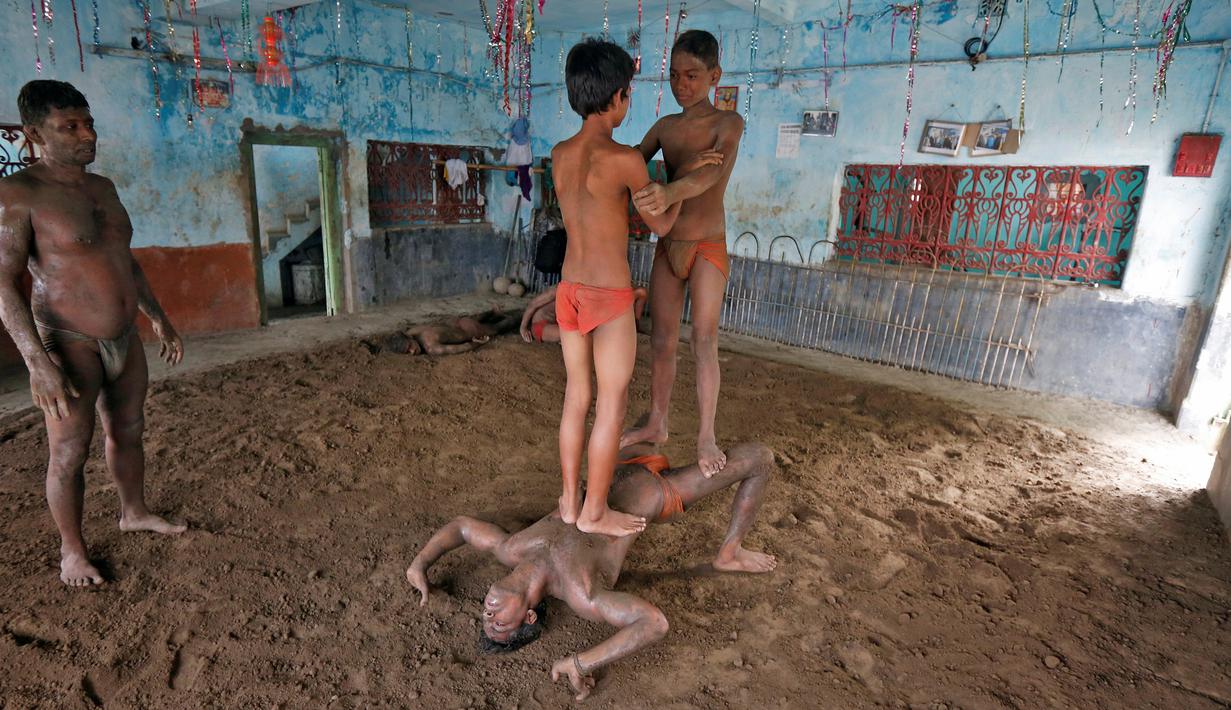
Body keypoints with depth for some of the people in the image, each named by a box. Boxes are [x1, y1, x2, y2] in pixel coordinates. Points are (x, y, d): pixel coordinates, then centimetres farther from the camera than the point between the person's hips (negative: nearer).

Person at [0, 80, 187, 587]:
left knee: (128, 433, 18)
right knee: (69, 454, 4)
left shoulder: (103, 188, 8)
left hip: (125, 341, 7)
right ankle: (71, 548, 21)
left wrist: (159, 320, 18)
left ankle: (134, 513, 37)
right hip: (69, 347, -7)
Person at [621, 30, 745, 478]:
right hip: (667, 248, 5)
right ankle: (656, 424, 23)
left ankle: (706, 435, 3)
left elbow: (712, 172, -32)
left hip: (708, 249, -5)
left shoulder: (729, 123, -12)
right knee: (661, 342, 9)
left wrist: (669, 193, -52)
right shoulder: (664, 127, 5)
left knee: (704, 341, -10)